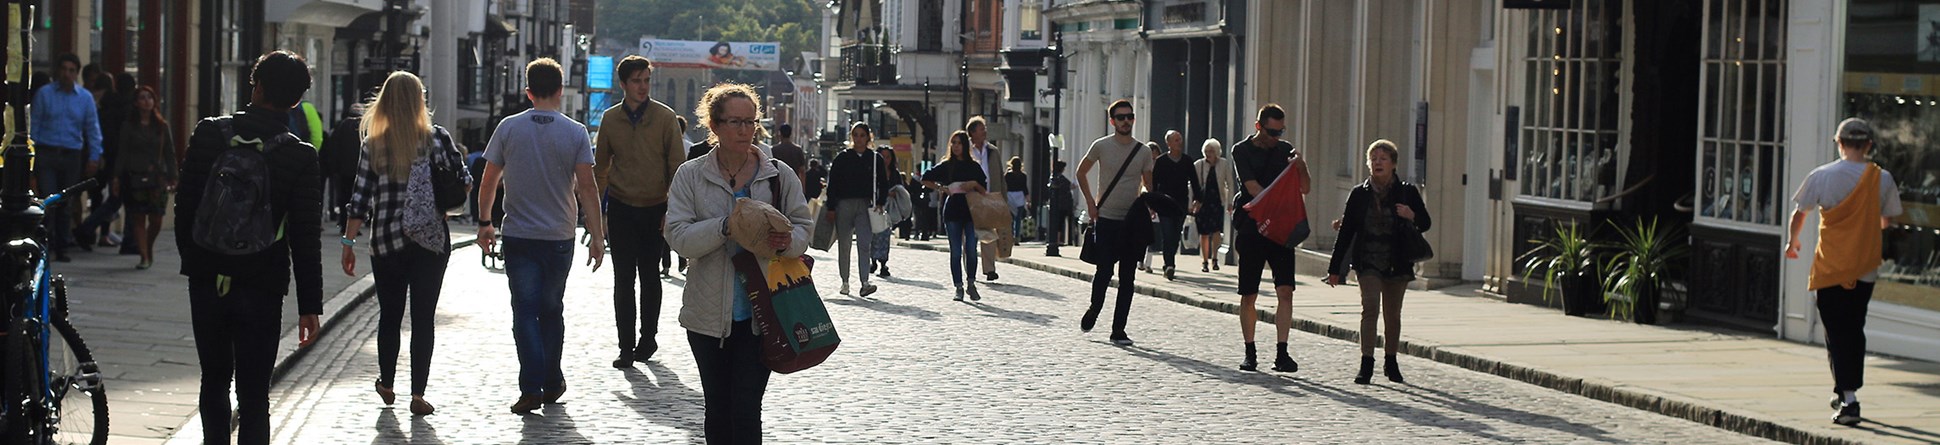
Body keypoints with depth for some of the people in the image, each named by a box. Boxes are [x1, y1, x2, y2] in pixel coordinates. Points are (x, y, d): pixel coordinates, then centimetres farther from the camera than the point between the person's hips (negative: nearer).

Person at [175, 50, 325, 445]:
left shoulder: (208, 133, -4)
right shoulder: (300, 156, -9)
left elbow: (185, 205, 1)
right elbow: (306, 238, -8)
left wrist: (191, 260, 16)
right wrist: (310, 305, -3)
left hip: (206, 282, 2)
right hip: (261, 290, -2)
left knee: (215, 379, 19)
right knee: (253, 394, 2)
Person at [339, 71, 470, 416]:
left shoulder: (373, 145, -2)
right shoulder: (436, 138, -5)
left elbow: (360, 198, -3)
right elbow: (463, 181, 0)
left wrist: (349, 242, 2)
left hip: (386, 244, 1)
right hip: (431, 241, -1)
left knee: (389, 314, 15)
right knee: (423, 318, 3)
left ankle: (387, 385, 28)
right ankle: (417, 394, 0)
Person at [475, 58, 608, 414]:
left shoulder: (509, 128, -2)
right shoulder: (575, 133, -4)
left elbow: (488, 180, 1)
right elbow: (587, 187, -10)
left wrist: (484, 223, 14)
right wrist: (597, 235, -6)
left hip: (519, 236, 0)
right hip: (559, 237, 1)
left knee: (525, 312, 1)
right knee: (552, 310, 15)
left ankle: (531, 388, -10)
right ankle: (552, 383, 23)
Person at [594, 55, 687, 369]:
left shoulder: (665, 117, -4)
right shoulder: (610, 119, 3)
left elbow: (677, 166, -3)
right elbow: (600, 167, 10)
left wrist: (672, 209, -8)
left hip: (655, 209, -1)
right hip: (620, 209, 1)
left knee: (649, 277, 8)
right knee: (623, 279, -1)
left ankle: (647, 339, 22)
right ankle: (626, 346, 4)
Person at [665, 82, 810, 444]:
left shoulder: (779, 175, 2)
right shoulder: (691, 176, 1)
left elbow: (803, 228, 5)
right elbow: (678, 236, -8)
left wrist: (787, 242, -19)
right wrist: (725, 227, -24)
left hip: (760, 315, -1)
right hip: (708, 314, 1)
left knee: (746, 411, -7)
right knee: (717, 411, 13)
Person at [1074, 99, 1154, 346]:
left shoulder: (1143, 152, 6)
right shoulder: (1101, 146, 0)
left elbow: (1148, 185, 16)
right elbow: (1081, 172, 13)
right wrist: (1090, 201, 3)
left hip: (1132, 223, 2)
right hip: (1106, 219, -2)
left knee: (1127, 278, 1)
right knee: (1104, 272, -4)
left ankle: (1118, 329, 5)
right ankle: (1093, 311, 24)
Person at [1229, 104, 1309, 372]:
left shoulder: (1285, 150, 11)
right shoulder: (1242, 151, 1)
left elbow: (1304, 189, 10)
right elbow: (1253, 188, -11)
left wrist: (1301, 167, -10)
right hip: (1251, 228, -2)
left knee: (1285, 291, -10)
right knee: (1248, 297, 3)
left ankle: (1281, 353, -10)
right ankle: (1250, 353, 15)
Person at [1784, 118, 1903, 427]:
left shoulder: (1822, 176, -8)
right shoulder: (1882, 179, -2)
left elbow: (1799, 213, 3)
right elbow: (1887, 221, 12)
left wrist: (1792, 242, 22)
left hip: (1830, 268, -3)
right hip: (1865, 268, 3)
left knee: (1838, 334, -1)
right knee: (1855, 331, 17)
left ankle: (1848, 400, -9)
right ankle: (1846, 392, 26)